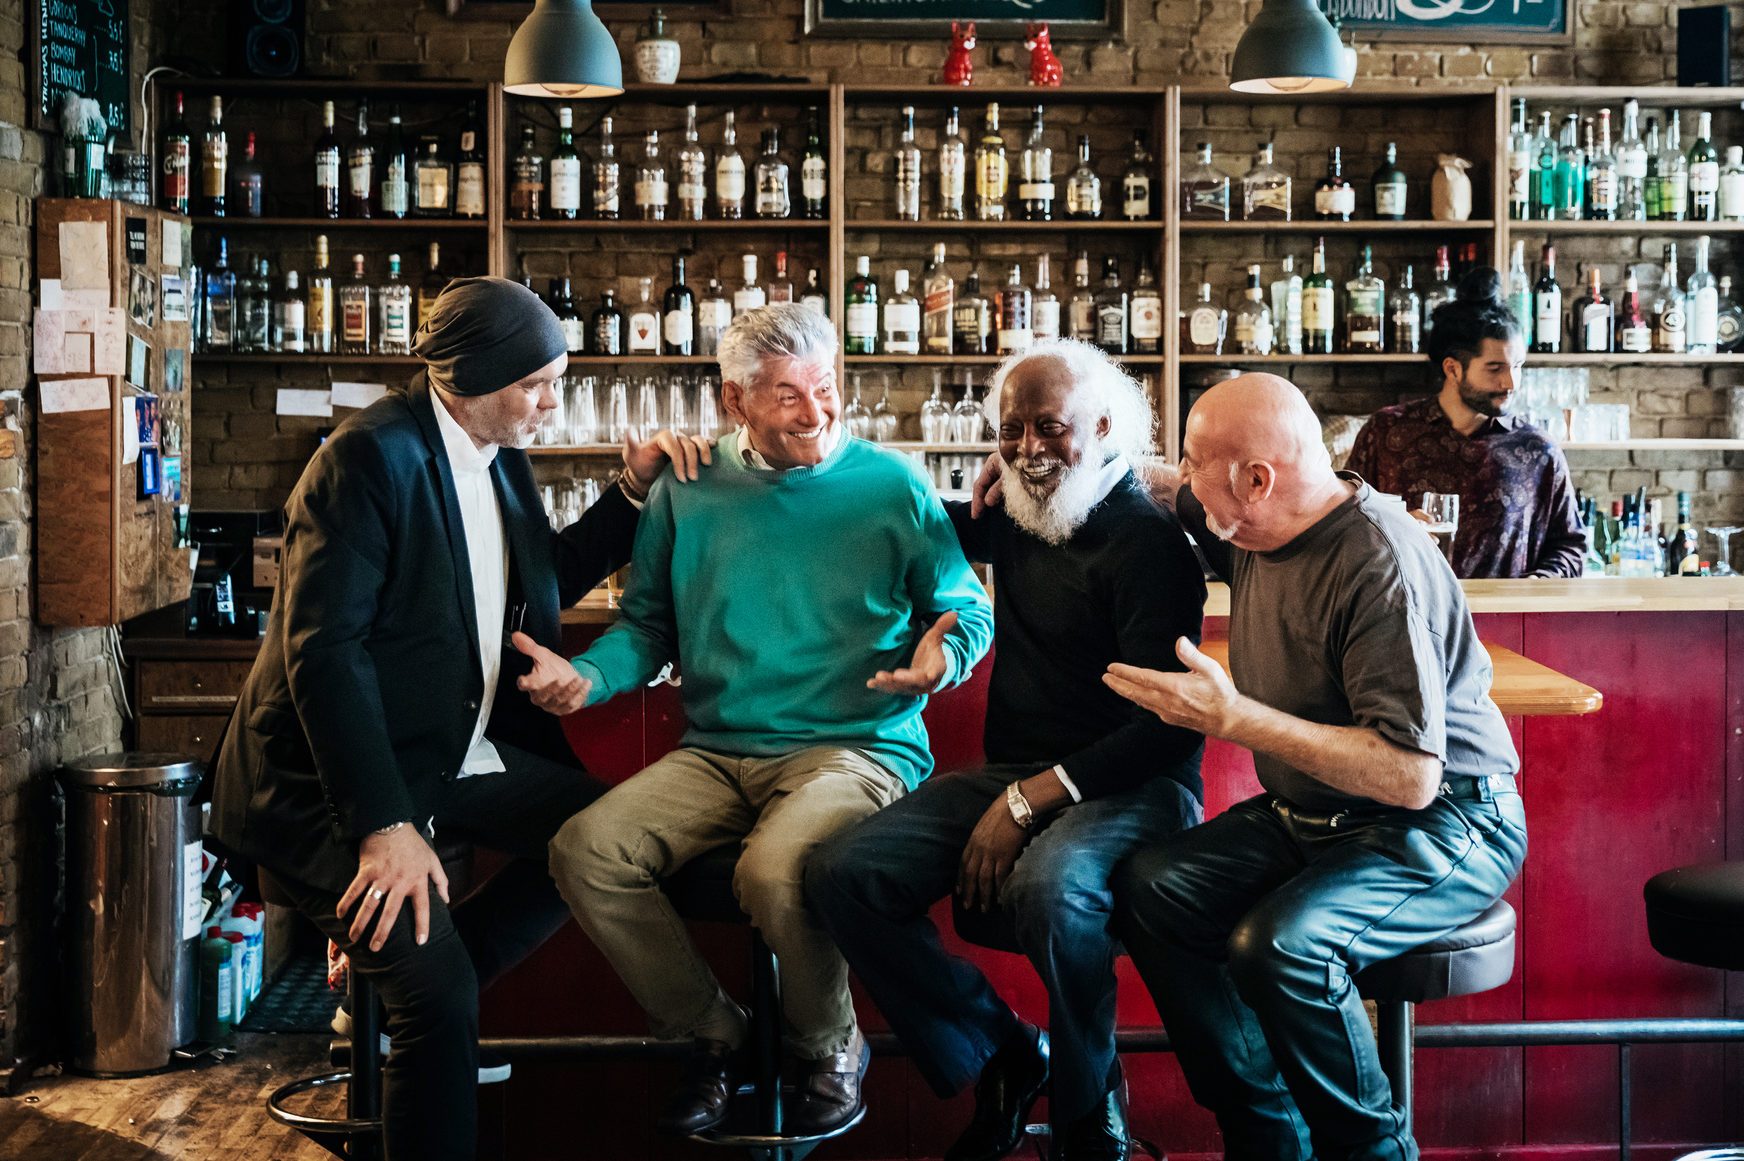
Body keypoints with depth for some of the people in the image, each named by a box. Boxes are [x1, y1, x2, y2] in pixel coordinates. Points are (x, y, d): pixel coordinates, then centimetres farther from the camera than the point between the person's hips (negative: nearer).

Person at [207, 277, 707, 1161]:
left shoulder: (499, 457, 8)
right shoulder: (371, 455, -18)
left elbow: (547, 581, 22)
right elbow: (323, 649, -23)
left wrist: (634, 487, 8)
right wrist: (386, 827, -27)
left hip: (460, 753, 9)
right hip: (338, 778, -9)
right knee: (439, 990, -20)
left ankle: (401, 977, 8)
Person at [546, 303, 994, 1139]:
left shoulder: (891, 487, 3)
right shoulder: (685, 495, 10)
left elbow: (967, 609, 7)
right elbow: (647, 626, 14)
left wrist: (944, 654, -17)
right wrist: (585, 678, -6)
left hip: (858, 748, -4)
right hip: (717, 754, 4)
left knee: (774, 870, -35)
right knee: (584, 852, -20)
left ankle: (831, 1049, -1)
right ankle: (713, 1036, 3)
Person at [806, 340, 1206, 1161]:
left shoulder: (1147, 539, -10)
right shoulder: (1017, 522, 12)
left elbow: (1165, 723, -18)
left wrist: (1033, 799, -22)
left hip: (1129, 785, -7)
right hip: (1014, 775, 7)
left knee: (1049, 887, -40)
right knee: (843, 875, -17)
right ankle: (1000, 1056, 0)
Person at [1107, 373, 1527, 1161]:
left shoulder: (1379, 566, -25)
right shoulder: (1252, 531, 3)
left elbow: (1410, 777, -29)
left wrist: (1233, 718, -29)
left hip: (1441, 825, -9)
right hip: (1310, 817, 9)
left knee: (1280, 946, -33)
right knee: (1149, 890, -12)